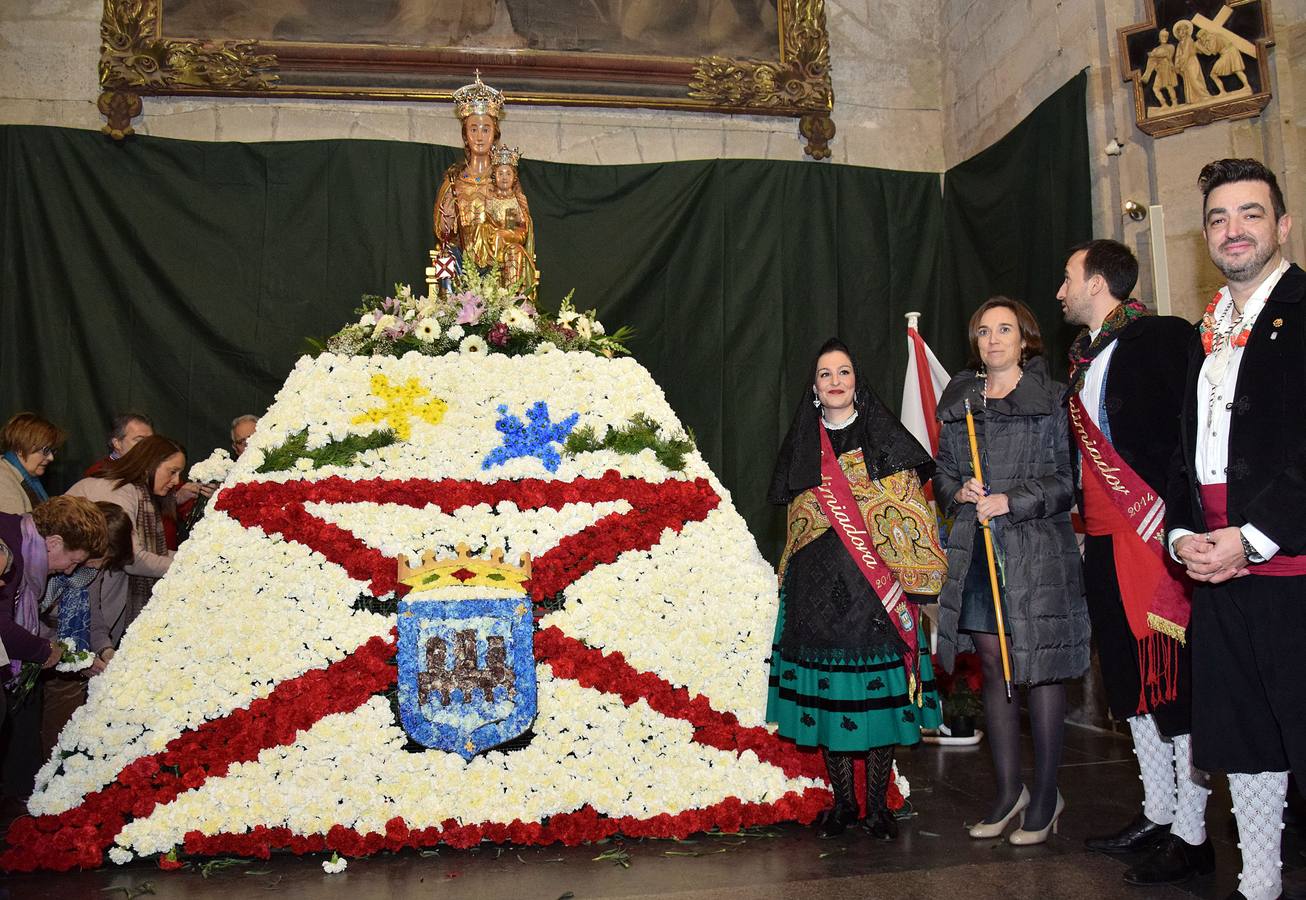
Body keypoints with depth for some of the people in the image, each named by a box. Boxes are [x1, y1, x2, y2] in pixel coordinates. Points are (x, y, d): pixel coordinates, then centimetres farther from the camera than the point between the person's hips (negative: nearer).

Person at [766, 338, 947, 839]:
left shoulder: (885, 439, 4)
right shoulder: (802, 447, 12)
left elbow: (909, 513, 1)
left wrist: (908, 577, -7)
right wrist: (793, 583, 14)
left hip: (877, 590, -2)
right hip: (819, 591, 2)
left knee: (879, 692, -2)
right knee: (827, 692, 3)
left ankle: (877, 805, 11)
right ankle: (842, 802, 15)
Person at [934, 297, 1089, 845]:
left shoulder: (1053, 400, 1)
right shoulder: (958, 403, 15)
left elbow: (1071, 478, -4)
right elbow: (942, 475, 19)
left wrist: (1012, 501, -15)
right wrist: (959, 493, -3)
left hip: (1038, 550, -4)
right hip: (975, 551, 4)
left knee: (1040, 671, 0)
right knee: (993, 668, 8)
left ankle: (1046, 795, 14)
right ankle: (1009, 790, 20)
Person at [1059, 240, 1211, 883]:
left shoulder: (1162, 338, -9)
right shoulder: (1084, 357, 16)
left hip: (1156, 536, -9)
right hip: (1103, 541, 9)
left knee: (1173, 683, -2)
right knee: (1129, 682, 14)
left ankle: (1192, 835, 10)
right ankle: (1158, 812, 27)